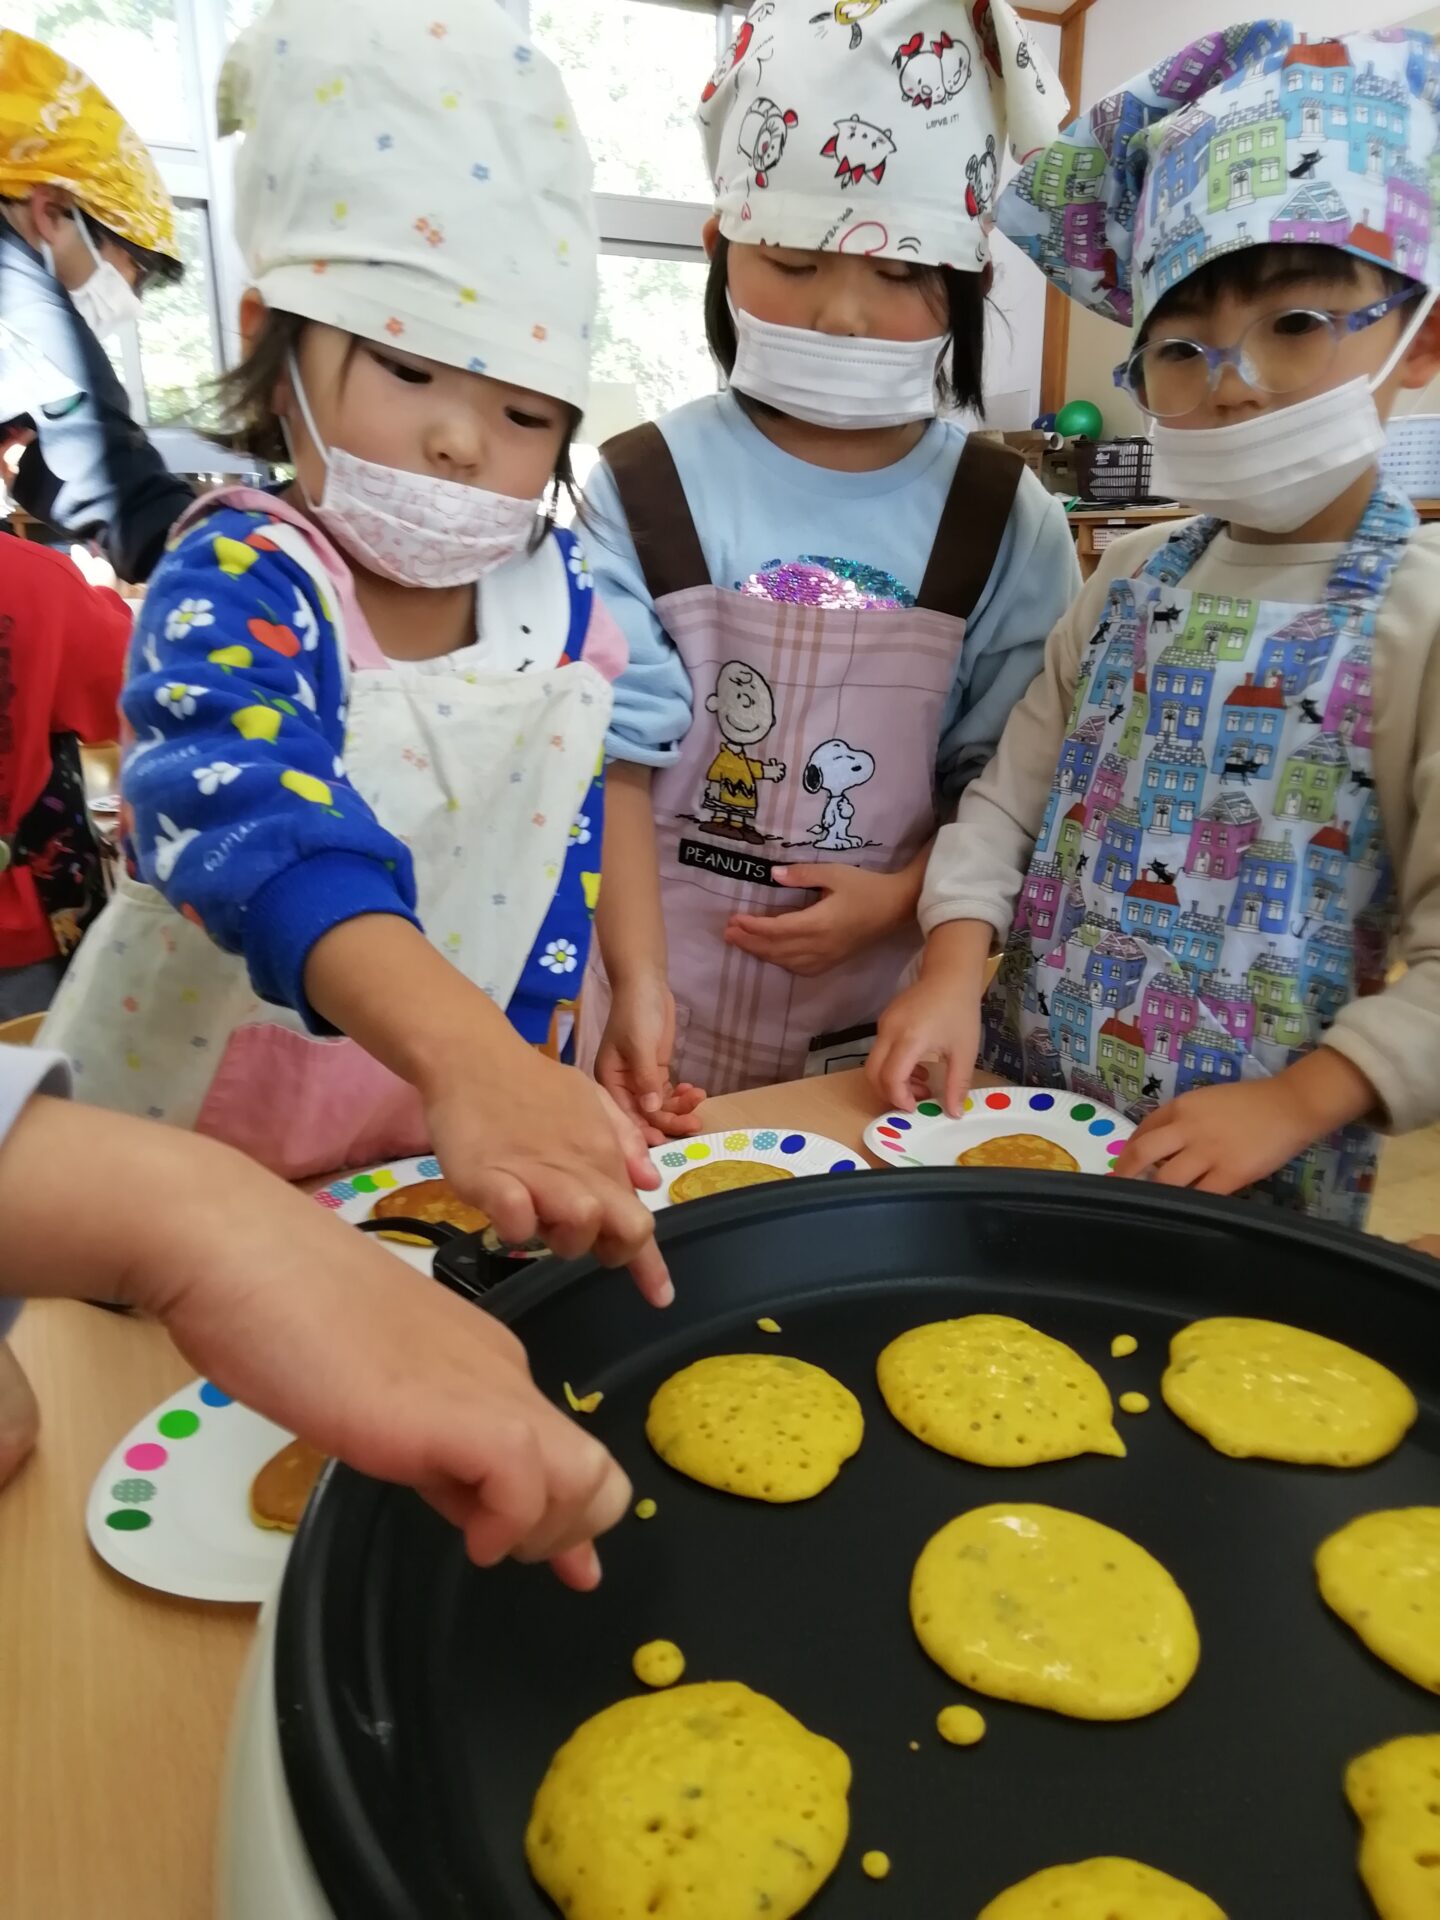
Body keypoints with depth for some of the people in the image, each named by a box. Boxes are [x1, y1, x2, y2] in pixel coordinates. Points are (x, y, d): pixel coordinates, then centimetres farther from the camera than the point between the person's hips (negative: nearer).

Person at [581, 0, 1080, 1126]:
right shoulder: (644, 492, -6)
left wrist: (900, 896, -14)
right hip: (671, 986, 0)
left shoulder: (1005, 521, -2)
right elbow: (617, 761, -10)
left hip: (892, 1004, 1)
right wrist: (639, 980, -20)